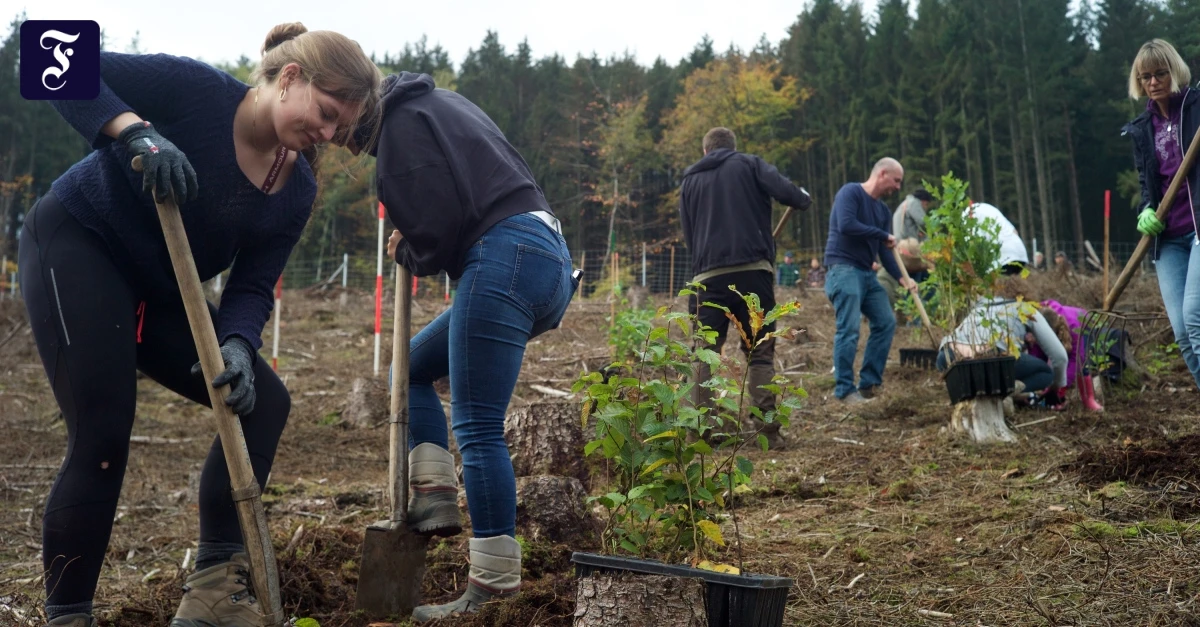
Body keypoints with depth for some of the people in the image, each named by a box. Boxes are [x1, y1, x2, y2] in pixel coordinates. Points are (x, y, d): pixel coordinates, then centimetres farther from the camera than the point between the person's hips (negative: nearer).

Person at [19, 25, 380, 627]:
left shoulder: (297, 191, -4)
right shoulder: (197, 90, -19)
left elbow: (252, 286, -6)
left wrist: (236, 343, -26)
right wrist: (135, 131, -35)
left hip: (158, 293, 7)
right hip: (76, 245, -7)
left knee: (262, 399, -3)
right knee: (103, 435, -15)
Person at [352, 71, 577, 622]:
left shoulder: (402, 121, -3)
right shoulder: (443, 103, 27)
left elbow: (434, 232, -12)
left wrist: (405, 254, 10)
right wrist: (413, 245, 15)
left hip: (504, 259, -10)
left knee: (478, 429, -8)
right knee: (413, 367, 21)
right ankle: (435, 500, 10)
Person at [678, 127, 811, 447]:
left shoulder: (689, 181, 18)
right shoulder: (750, 165, 9)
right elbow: (786, 192, -6)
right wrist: (804, 198, 15)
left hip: (708, 276, 2)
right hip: (753, 270, -2)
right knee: (760, 354, 5)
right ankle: (767, 430, 1)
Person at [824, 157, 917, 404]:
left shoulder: (883, 210, 16)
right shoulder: (850, 192, -7)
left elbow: (884, 251, 13)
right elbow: (845, 225, -23)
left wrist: (900, 278, -2)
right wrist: (883, 235, -12)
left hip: (866, 273, 9)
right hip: (843, 268, -9)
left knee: (886, 322, 6)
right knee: (849, 329, -13)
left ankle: (869, 384, 12)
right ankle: (844, 390, -6)